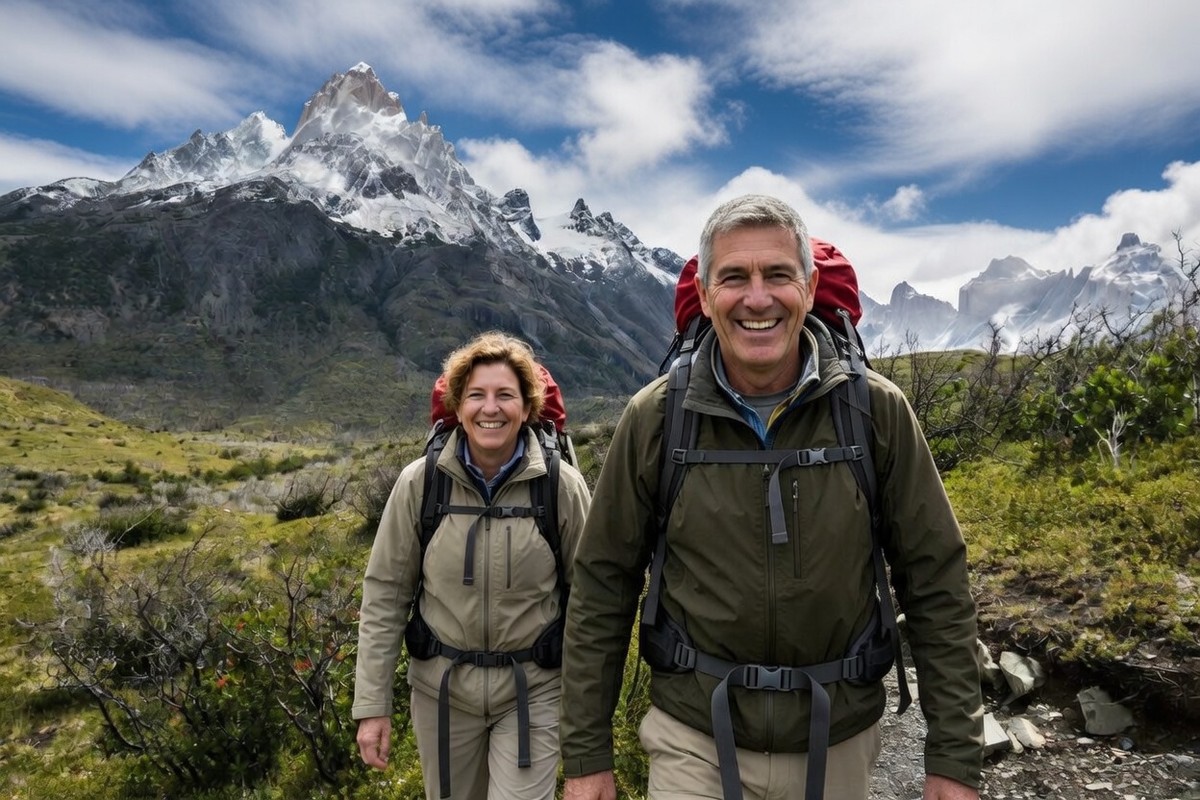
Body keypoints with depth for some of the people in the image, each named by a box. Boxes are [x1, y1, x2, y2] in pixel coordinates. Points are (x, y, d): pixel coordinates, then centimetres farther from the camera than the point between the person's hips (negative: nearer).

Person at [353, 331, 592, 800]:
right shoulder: (419, 483, -10)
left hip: (533, 691, -2)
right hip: (441, 687, 2)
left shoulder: (562, 486, -12)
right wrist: (372, 704, -4)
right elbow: (385, 595, -4)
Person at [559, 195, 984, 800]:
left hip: (838, 743, 2)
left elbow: (935, 586, -4)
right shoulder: (654, 419, -11)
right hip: (693, 741, -1)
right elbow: (603, 590, -5)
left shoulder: (877, 410, -11)